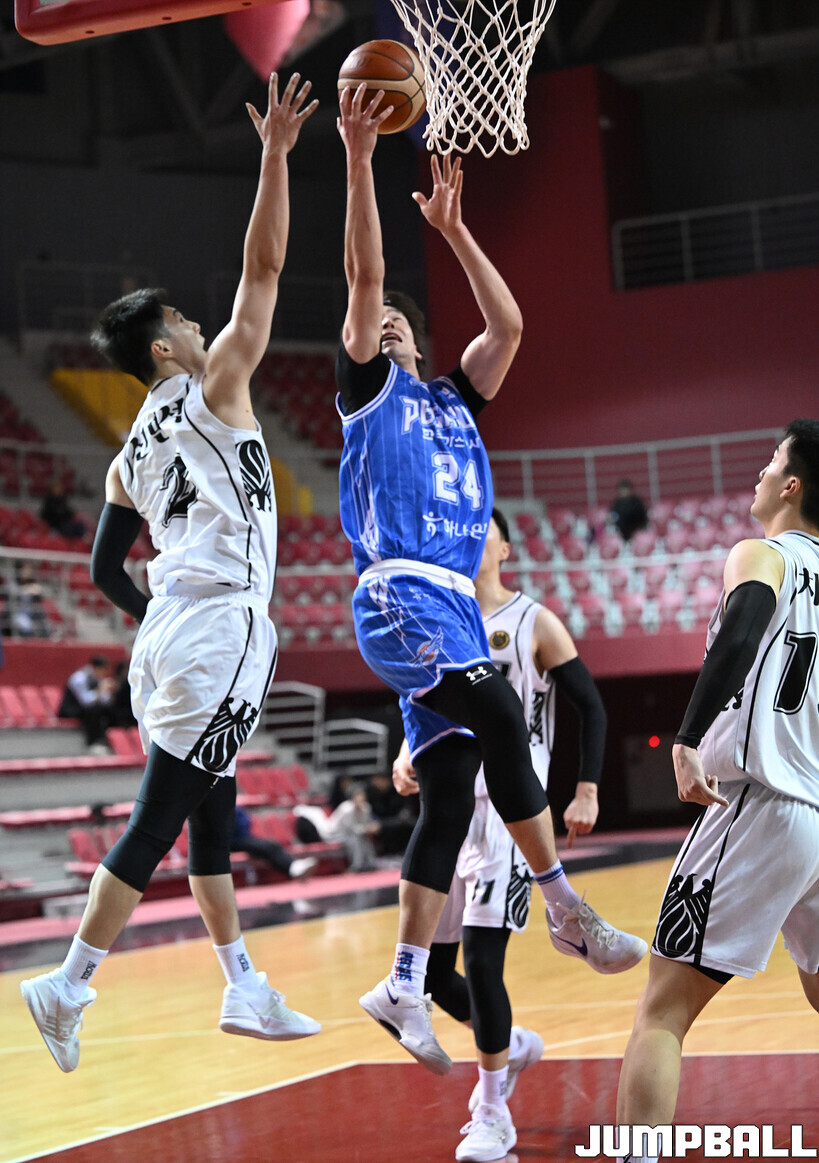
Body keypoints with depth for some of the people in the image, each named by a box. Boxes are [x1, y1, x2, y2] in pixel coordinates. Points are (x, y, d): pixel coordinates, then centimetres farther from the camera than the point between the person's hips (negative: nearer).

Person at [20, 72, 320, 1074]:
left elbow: (105, 571, 15)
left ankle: (244, 992, 22)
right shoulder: (213, 386, -1)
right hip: (221, 627, -8)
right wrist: (275, 154, -1)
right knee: (160, 815, -7)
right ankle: (69, 986, -8)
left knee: (211, 812, 14)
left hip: (168, 633, 8)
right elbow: (263, 266, -4)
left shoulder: (128, 458, 17)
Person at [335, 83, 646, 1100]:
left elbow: (509, 326, 17)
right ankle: (566, 910, -23)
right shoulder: (367, 388, 9)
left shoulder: (453, 398, 26)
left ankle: (405, 987, 2)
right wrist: (358, 159, -9)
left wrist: (452, 229, 17)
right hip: (399, 598, -7)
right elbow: (362, 275, -2)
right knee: (498, 716, -27)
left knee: (450, 792, 0)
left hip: (453, 604, 7)